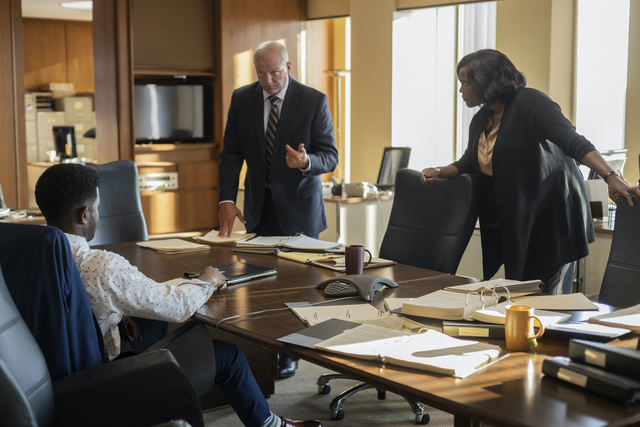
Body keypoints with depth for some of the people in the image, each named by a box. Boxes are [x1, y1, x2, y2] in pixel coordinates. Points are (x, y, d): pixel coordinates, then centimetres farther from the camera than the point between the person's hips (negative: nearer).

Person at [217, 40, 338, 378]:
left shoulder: (313, 101, -7)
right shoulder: (241, 99, 2)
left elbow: (330, 156, -8)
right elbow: (231, 153, 2)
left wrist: (306, 162, -31)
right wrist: (227, 200, -9)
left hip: (298, 207, -2)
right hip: (258, 207, 3)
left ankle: (290, 354, 17)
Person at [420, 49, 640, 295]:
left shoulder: (529, 103, -14)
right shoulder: (480, 120, 11)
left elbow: (573, 142, -25)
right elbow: (469, 163, 25)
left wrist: (611, 177, -37)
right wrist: (439, 172, 6)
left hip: (552, 216, -7)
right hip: (516, 223, 8)